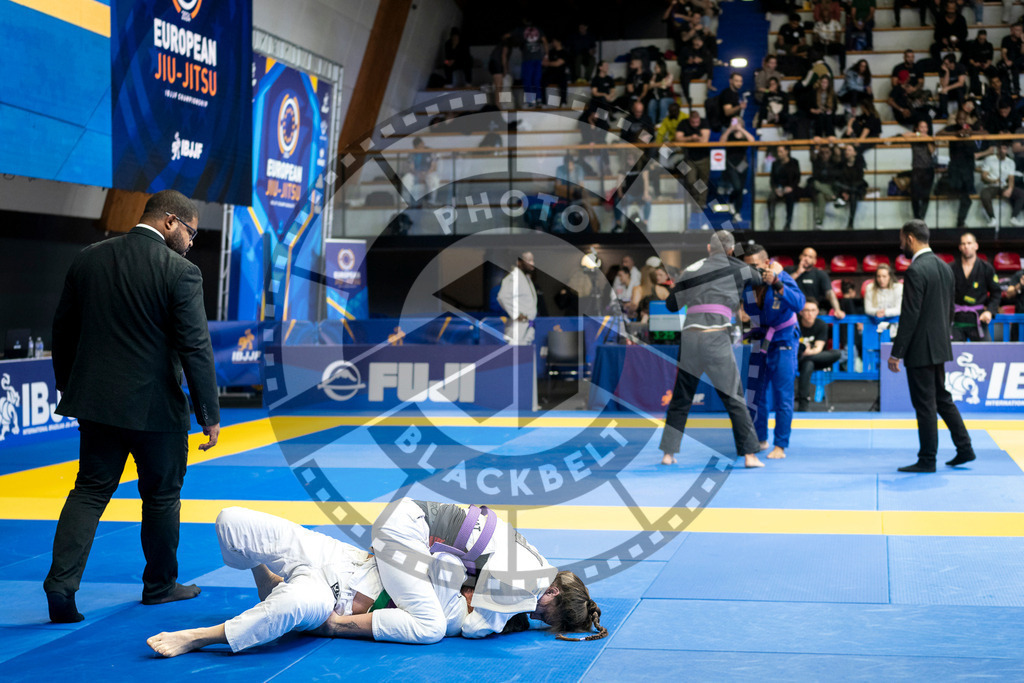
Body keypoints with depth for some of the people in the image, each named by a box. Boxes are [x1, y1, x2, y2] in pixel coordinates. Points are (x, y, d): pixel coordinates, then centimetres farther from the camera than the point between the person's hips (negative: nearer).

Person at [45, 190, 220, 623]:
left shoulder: (88, 259, 4)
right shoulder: (180, 271, -12)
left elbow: (62, 331, 10)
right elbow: (196, 348, -14)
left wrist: (69, 388, 22)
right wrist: (209, 414, -8)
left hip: (96, 400, 4)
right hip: (157, 407, -4)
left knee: (90, 490, 11)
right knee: (162, 496, 13)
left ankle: (62, 582, -3)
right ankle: (160, 584, 26)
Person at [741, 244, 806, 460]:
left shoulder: (782, 278, -21)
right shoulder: (746, 283, -10)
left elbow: (799, 304, -35)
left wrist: (776, 284, -44)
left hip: (783, 341, -5)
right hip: (760, 340, 5)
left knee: (782, 395, -7)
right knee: (755, 392, 9)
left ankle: (780, 446, -2)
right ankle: (759, 439, 25)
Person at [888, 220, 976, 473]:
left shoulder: (915, 271, -18)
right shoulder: (944, 267, 10)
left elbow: (909, 316, -20)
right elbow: (949, 309, 15)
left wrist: (896, 353, -16)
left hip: (921, 349, -9)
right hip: (939, 347, 9)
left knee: (925, 404, -1)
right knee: (942, 398, 18)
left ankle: (927, 459, 6)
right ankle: (964, 448, 19)